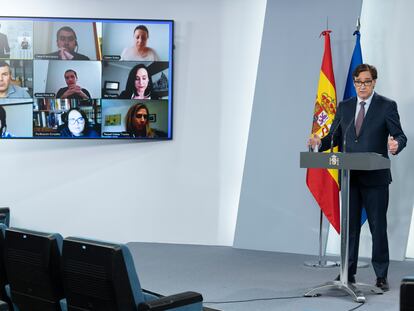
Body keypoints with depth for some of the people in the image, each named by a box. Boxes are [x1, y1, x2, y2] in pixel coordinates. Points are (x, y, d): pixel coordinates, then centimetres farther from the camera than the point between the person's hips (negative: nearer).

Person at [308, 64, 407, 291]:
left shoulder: (387, 106, -1)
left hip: (375, 177, -3)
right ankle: (348, 273, 19)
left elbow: (399, 136, -5)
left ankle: (381, 276, 15)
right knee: (349, 226, 9)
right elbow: (334, 136, 10)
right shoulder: (344, 107, 11)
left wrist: (396, 144, -29)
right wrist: (320, 142, -11)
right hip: (350, 176, 4)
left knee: (378, 227, 3)